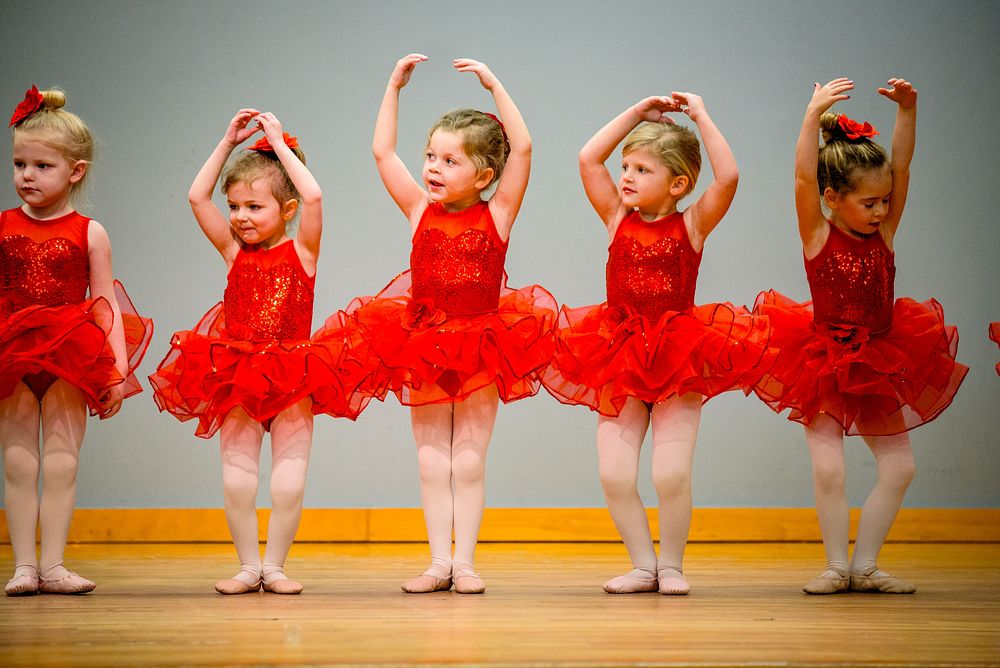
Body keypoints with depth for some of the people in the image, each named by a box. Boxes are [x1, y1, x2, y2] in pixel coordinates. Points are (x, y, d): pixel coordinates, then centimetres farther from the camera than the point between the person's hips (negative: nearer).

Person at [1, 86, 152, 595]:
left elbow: (106, 304, 0)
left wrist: (118, 369, -7)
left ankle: (52, 563, 2)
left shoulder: (89, 233, 0)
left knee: (61, 461, -1)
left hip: (69, 360, -1)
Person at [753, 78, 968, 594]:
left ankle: (864, 565, 13)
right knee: (828, 469, -10)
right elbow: (803, 178, -22)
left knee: (898, 467, 2)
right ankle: (836, 566, 7)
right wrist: (814, 115, -31)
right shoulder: (818, 235, -8)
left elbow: (901, 166, -5)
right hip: (824, 364, -4)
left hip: (879, 366, 5)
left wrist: (907, 110, -16)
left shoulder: (884, 233, 2)